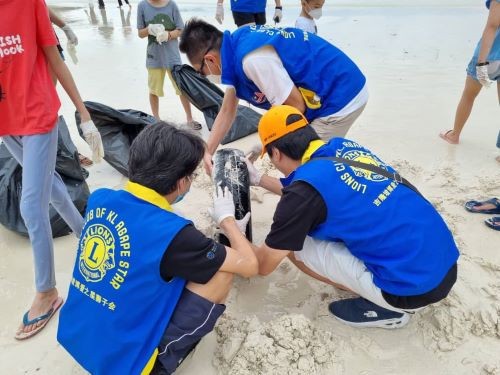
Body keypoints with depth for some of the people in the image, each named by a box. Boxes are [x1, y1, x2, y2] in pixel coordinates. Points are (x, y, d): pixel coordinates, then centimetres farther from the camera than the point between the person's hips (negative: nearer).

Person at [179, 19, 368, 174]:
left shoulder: (253, 58, -29)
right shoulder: (236, 45, 3)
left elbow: (296, 106, -22)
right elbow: (227, 111, 9)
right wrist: (208, 152, 2)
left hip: (341, 96, -9)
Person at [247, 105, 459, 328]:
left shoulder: (305, 187, -17)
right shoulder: (345, 146, 4)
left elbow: (264, 265, -3)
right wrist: (259, 179, 32)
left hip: (416, 286, -8)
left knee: (293, 244, -4)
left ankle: (382, 307, 6)